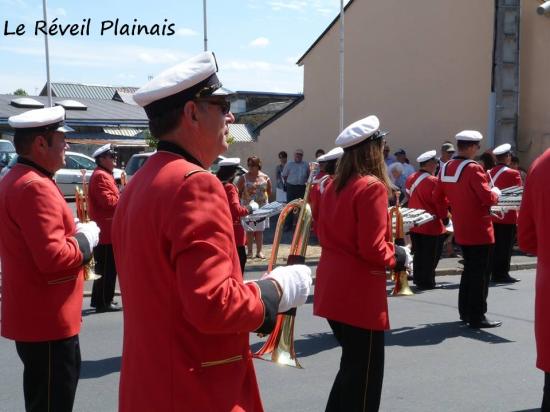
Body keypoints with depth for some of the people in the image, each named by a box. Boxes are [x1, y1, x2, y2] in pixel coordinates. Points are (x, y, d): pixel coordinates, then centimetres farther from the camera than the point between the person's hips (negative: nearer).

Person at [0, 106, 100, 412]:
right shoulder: (36, 187, -22)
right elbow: (54, 259, -28)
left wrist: (72, 232, 10)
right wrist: (85, 239, -11)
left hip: (33, 318, 10)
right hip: (48, 323, -10)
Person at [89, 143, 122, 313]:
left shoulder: (104, 175, 19)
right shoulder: (100, 176, -14)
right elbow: (108, 201, -24)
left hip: (106, 230, 11)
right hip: (106, 231, -11)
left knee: (105, 268, 16)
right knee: (107, 269, -5)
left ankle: (100, 300, 23)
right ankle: (103, 302, 0)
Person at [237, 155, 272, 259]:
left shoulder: (265, 178, 5)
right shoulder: (244, 178, -1)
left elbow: (269, 192, 13)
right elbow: (238, 192, 1)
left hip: (262, 207, 2)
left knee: (259, 230, 5)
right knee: (249, 230, 1)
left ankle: (259, 251, 11)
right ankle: (250, 251, 8)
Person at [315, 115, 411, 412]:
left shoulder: (334, 186, 9)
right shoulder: (372, 187, -16)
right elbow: (373, 249, -20)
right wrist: (399, 256, -3)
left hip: (334, 289, 9)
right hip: (360, 294, -9)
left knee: (351, 364, 22)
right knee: (364, 372, 4)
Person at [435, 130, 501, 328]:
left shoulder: (446, 168, 5)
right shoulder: (473, 168, -19)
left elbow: (438, 196, 13)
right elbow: (488, 198, -22)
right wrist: (496, 192, -1)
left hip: (461, 230, 8)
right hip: (479, 230, -8)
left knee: (469, 270, 19)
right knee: (480, 274, 1)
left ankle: (465, 312, 26)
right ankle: (477, 317, 6)